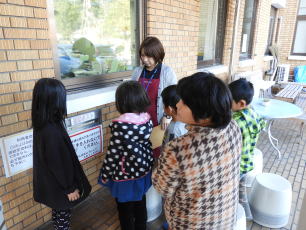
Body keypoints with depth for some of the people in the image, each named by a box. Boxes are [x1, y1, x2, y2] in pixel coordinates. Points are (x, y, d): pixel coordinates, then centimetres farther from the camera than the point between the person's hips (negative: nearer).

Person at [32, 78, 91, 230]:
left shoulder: (43, 125, -5)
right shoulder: (51, 131, -34)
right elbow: (58, 164, -26)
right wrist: (69, 188, -13)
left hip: (51, 182, 8)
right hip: (58, 186, -8)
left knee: (58, 214, 27)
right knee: (63, 216, 15)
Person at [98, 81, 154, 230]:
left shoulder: (120, 125, -28)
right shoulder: (147, 119, -9)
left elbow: (113, 153, -21)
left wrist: (105, 174, -6)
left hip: (125, 175, -6)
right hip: (143, 170, 6)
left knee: (125, 210, 18)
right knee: (140, 204, 26)